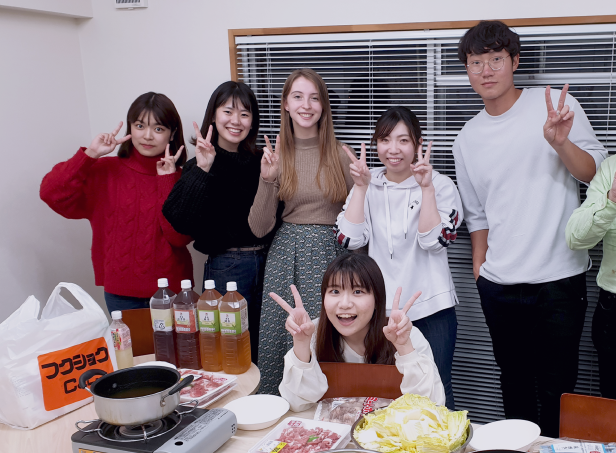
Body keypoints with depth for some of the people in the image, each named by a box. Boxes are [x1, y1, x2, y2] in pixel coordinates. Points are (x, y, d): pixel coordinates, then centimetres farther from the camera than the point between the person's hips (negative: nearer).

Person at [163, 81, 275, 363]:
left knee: (260, 348, 14)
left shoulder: (259, 161, 7)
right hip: (226, 267, -4)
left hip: (265, 263, 4)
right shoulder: (200, 165, -5)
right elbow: (178, 221, -22)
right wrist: (201, 171, -27)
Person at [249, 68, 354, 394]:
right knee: (277, 344, 5)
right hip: (286, 255, 2)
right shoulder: (275, 156, 4)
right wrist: (266, 180, -13)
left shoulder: (341, 154, 0)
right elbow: (259, 228, -3)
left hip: (329, 257, -1)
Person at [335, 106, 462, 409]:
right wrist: (360, 187, -10)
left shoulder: (440, 185, -2)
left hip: (431, 307, -2)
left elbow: (434, 241, -14)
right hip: (381, 307, 3)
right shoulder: (368, 186, 6)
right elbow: (349, 239, -6)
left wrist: (426, 188, -19)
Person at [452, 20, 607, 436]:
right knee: (514, 381, 15)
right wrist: (479, 271, 12)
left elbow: (596, 174, -5)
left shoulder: (556, 104, -1)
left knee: (557, 387, 5)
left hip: (559, 278, -3)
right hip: (499, 285, 3)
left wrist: (560, 142, -23)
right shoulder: (468, 140, 9)